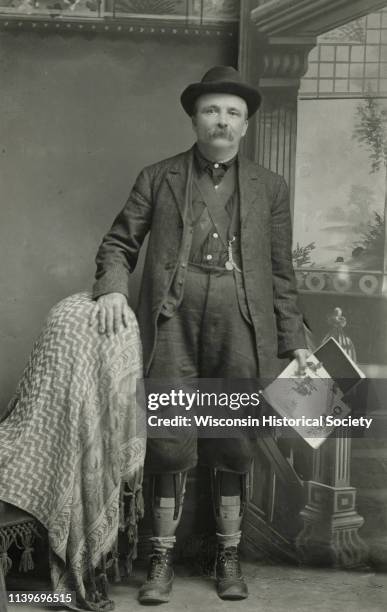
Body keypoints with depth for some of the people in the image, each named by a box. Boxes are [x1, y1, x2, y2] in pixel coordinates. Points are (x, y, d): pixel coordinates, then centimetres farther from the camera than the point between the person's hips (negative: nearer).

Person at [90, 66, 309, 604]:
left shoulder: (269, 188, 14)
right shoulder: (158, 178, 12)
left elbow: (281, 272, 13)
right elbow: (119, 242, 12)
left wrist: (295, 341, 8)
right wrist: (113, 287, -8)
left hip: (242, 318, 1)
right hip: (174, 314, -1)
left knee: (236, 442, 4)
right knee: (170, 439, -2)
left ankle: (229, 557, 19)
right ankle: (162, 560, 11)